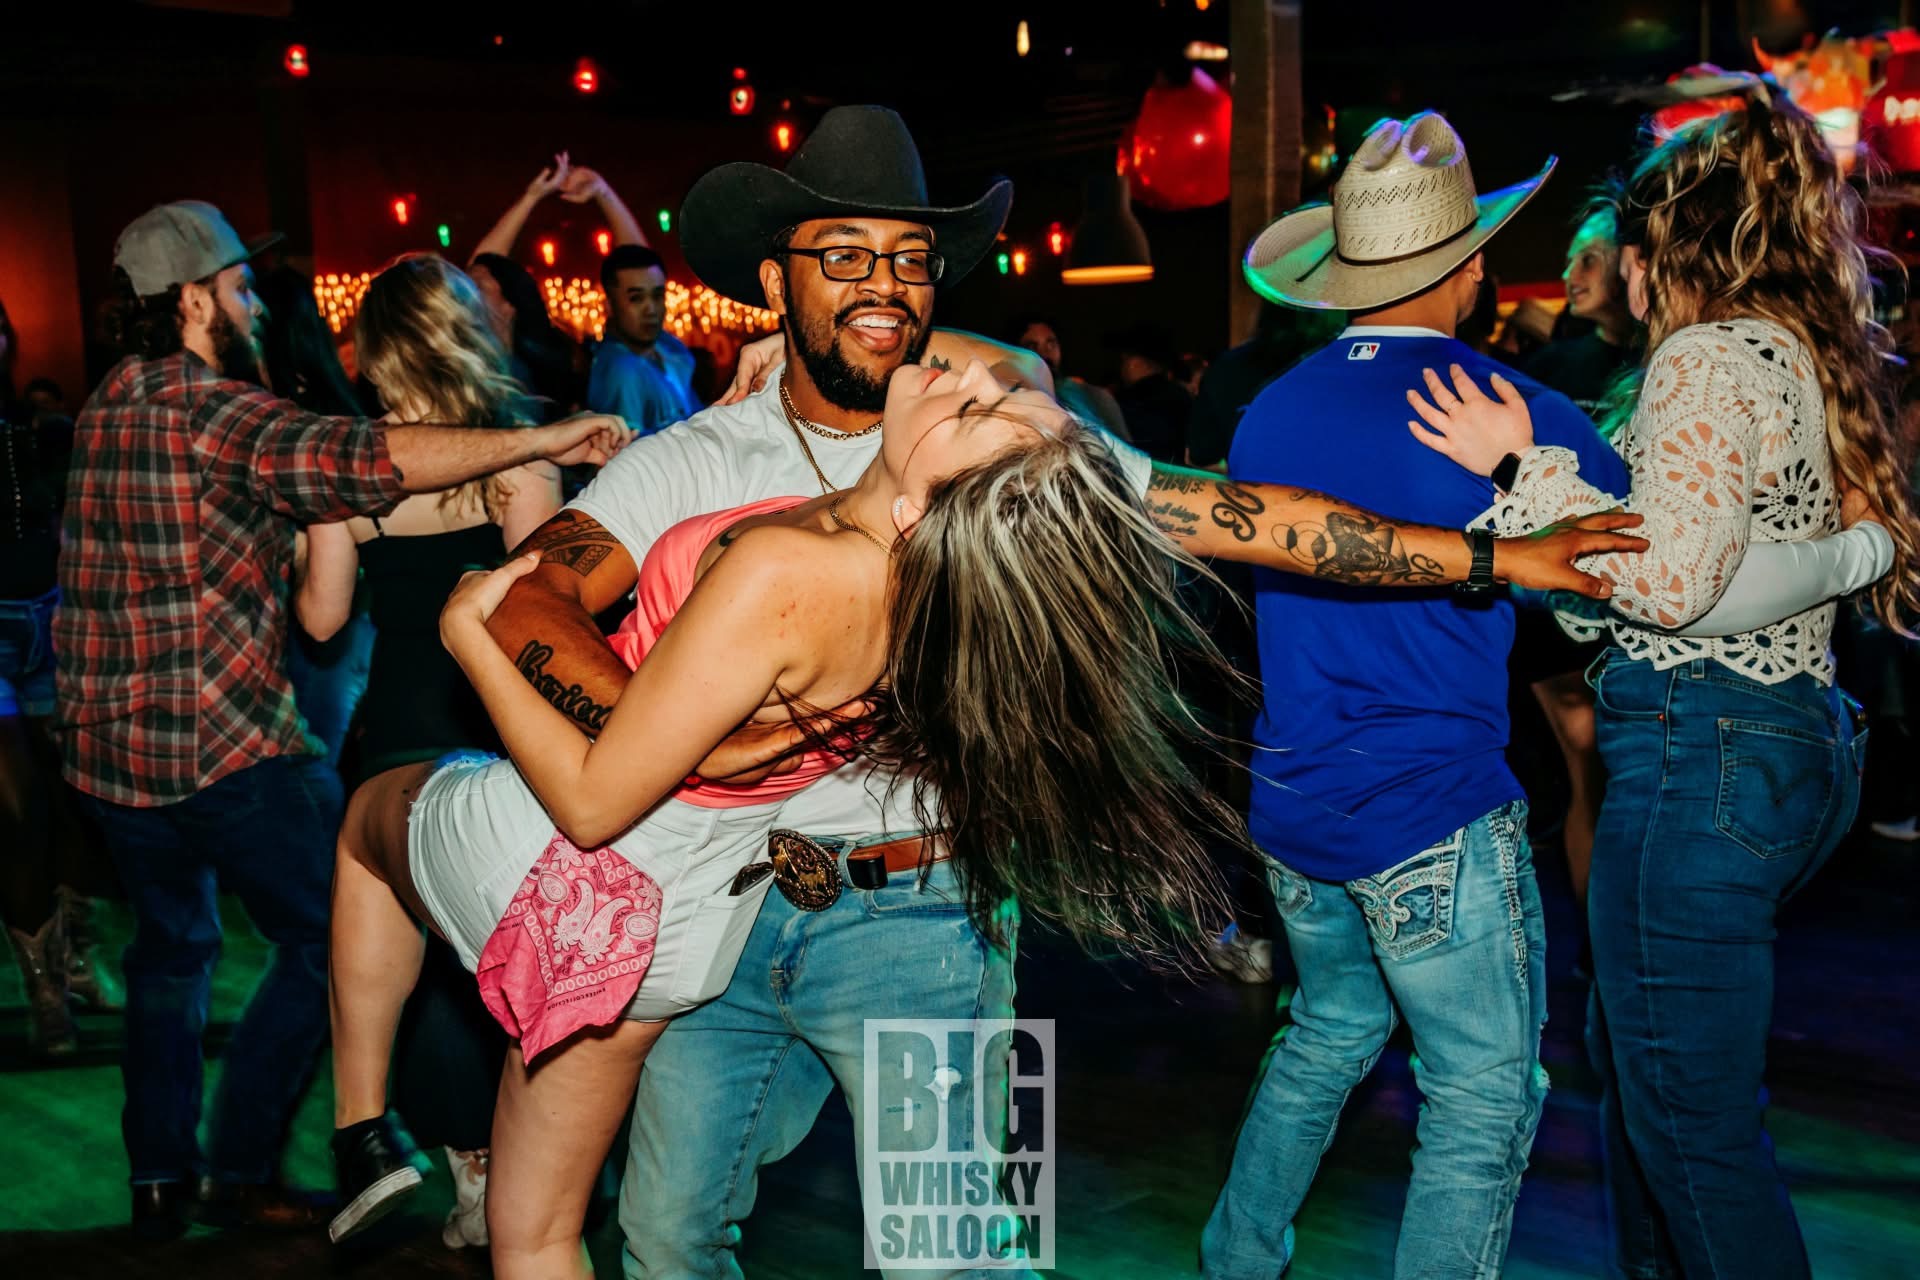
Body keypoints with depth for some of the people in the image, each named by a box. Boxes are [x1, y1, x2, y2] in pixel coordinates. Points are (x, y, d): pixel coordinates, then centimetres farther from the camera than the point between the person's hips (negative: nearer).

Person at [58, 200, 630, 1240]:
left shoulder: (111, 403, 11)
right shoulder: (206, 406, -16)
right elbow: (362, 460, -29)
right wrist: (544, 441, -26)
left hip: (104, 743, 9)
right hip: (217, 744, -9)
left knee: (170, 947, 23)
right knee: (325, 940, 7)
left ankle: (158, 1182, 28)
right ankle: (239, 1173, 13)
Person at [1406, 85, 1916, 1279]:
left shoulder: (1712, 357, -14)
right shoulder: (1812, 357, 14)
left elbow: (1670, 579, -22)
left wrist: (1527, 465, -15)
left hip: (1700, 755, -10)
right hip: (1795, 741, 10)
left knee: (1692, 1119, 0)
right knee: (1634, 1055, 24)